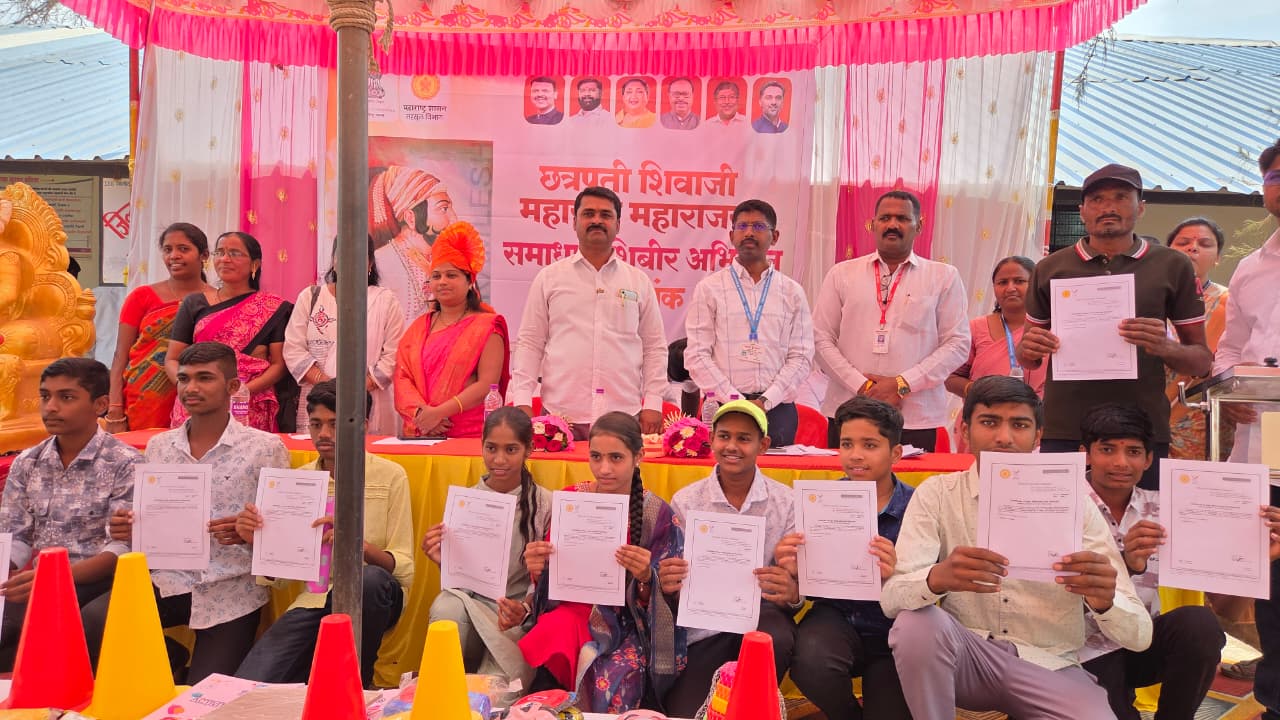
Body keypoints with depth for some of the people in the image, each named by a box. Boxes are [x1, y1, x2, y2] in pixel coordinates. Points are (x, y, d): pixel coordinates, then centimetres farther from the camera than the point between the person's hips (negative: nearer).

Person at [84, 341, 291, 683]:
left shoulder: (265, 448, -3)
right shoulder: (158, 446, 11)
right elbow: (148, 523, 16)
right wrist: (128, 528, -6)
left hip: (230, 591, -3)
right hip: (169, 581, 3)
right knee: (90, 623, -25)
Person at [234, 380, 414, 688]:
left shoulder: (389, 476, -2)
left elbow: (404, 569, -8)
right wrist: (257, 540, -10)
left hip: (371, 598, -1)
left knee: (369, 579, -37)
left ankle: (353, 683, -11)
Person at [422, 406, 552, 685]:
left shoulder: (544, 505, -3)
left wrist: (526, 608, -22)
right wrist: (443, 561, -13)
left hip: (519, 615, -2)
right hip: (468, 601, 3)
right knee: (447, 607, -33)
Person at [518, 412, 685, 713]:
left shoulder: (659, 516, -6)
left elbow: (667, 597, -4)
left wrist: (646, 578, -25)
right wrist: (537, 571, -16)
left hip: (629, 625, -2)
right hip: (571, 611, 2)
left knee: (611, 688, -30)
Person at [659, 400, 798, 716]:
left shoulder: (786, 503, -3)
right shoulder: (685, 501, -1)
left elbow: (795, 589, -4)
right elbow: (674, 594, 1)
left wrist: (792, 593, -28)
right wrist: (668, 586, -23)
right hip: (702, 628, 0)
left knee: (776, 640, -33)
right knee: (682, 715, -18)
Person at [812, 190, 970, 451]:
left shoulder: (944, 277, 7)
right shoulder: (841, 274, 9)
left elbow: (958, 344, 1)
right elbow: (821, 339, 4)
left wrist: (902, 384, -9)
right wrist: (862, 386, -8)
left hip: (917, 419, 0)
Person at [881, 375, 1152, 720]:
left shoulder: (1073, 503, -5)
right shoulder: (936, 494, -5)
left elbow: (1139, 635, -10)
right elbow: (891, 597, -18)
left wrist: (1104, 601, -34)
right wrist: (937, 578, -41)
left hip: (1049, 666, 0)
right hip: (966, 657, 0)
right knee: (916, 623, -30)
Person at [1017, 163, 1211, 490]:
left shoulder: (1172, 266, 6)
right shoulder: (1050, 269, 9)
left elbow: (1202, 360, 7)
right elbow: (1027, 360, 16)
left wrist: (1165, 347, -14)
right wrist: (1029, 349, -7)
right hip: (1062, 431, 0)